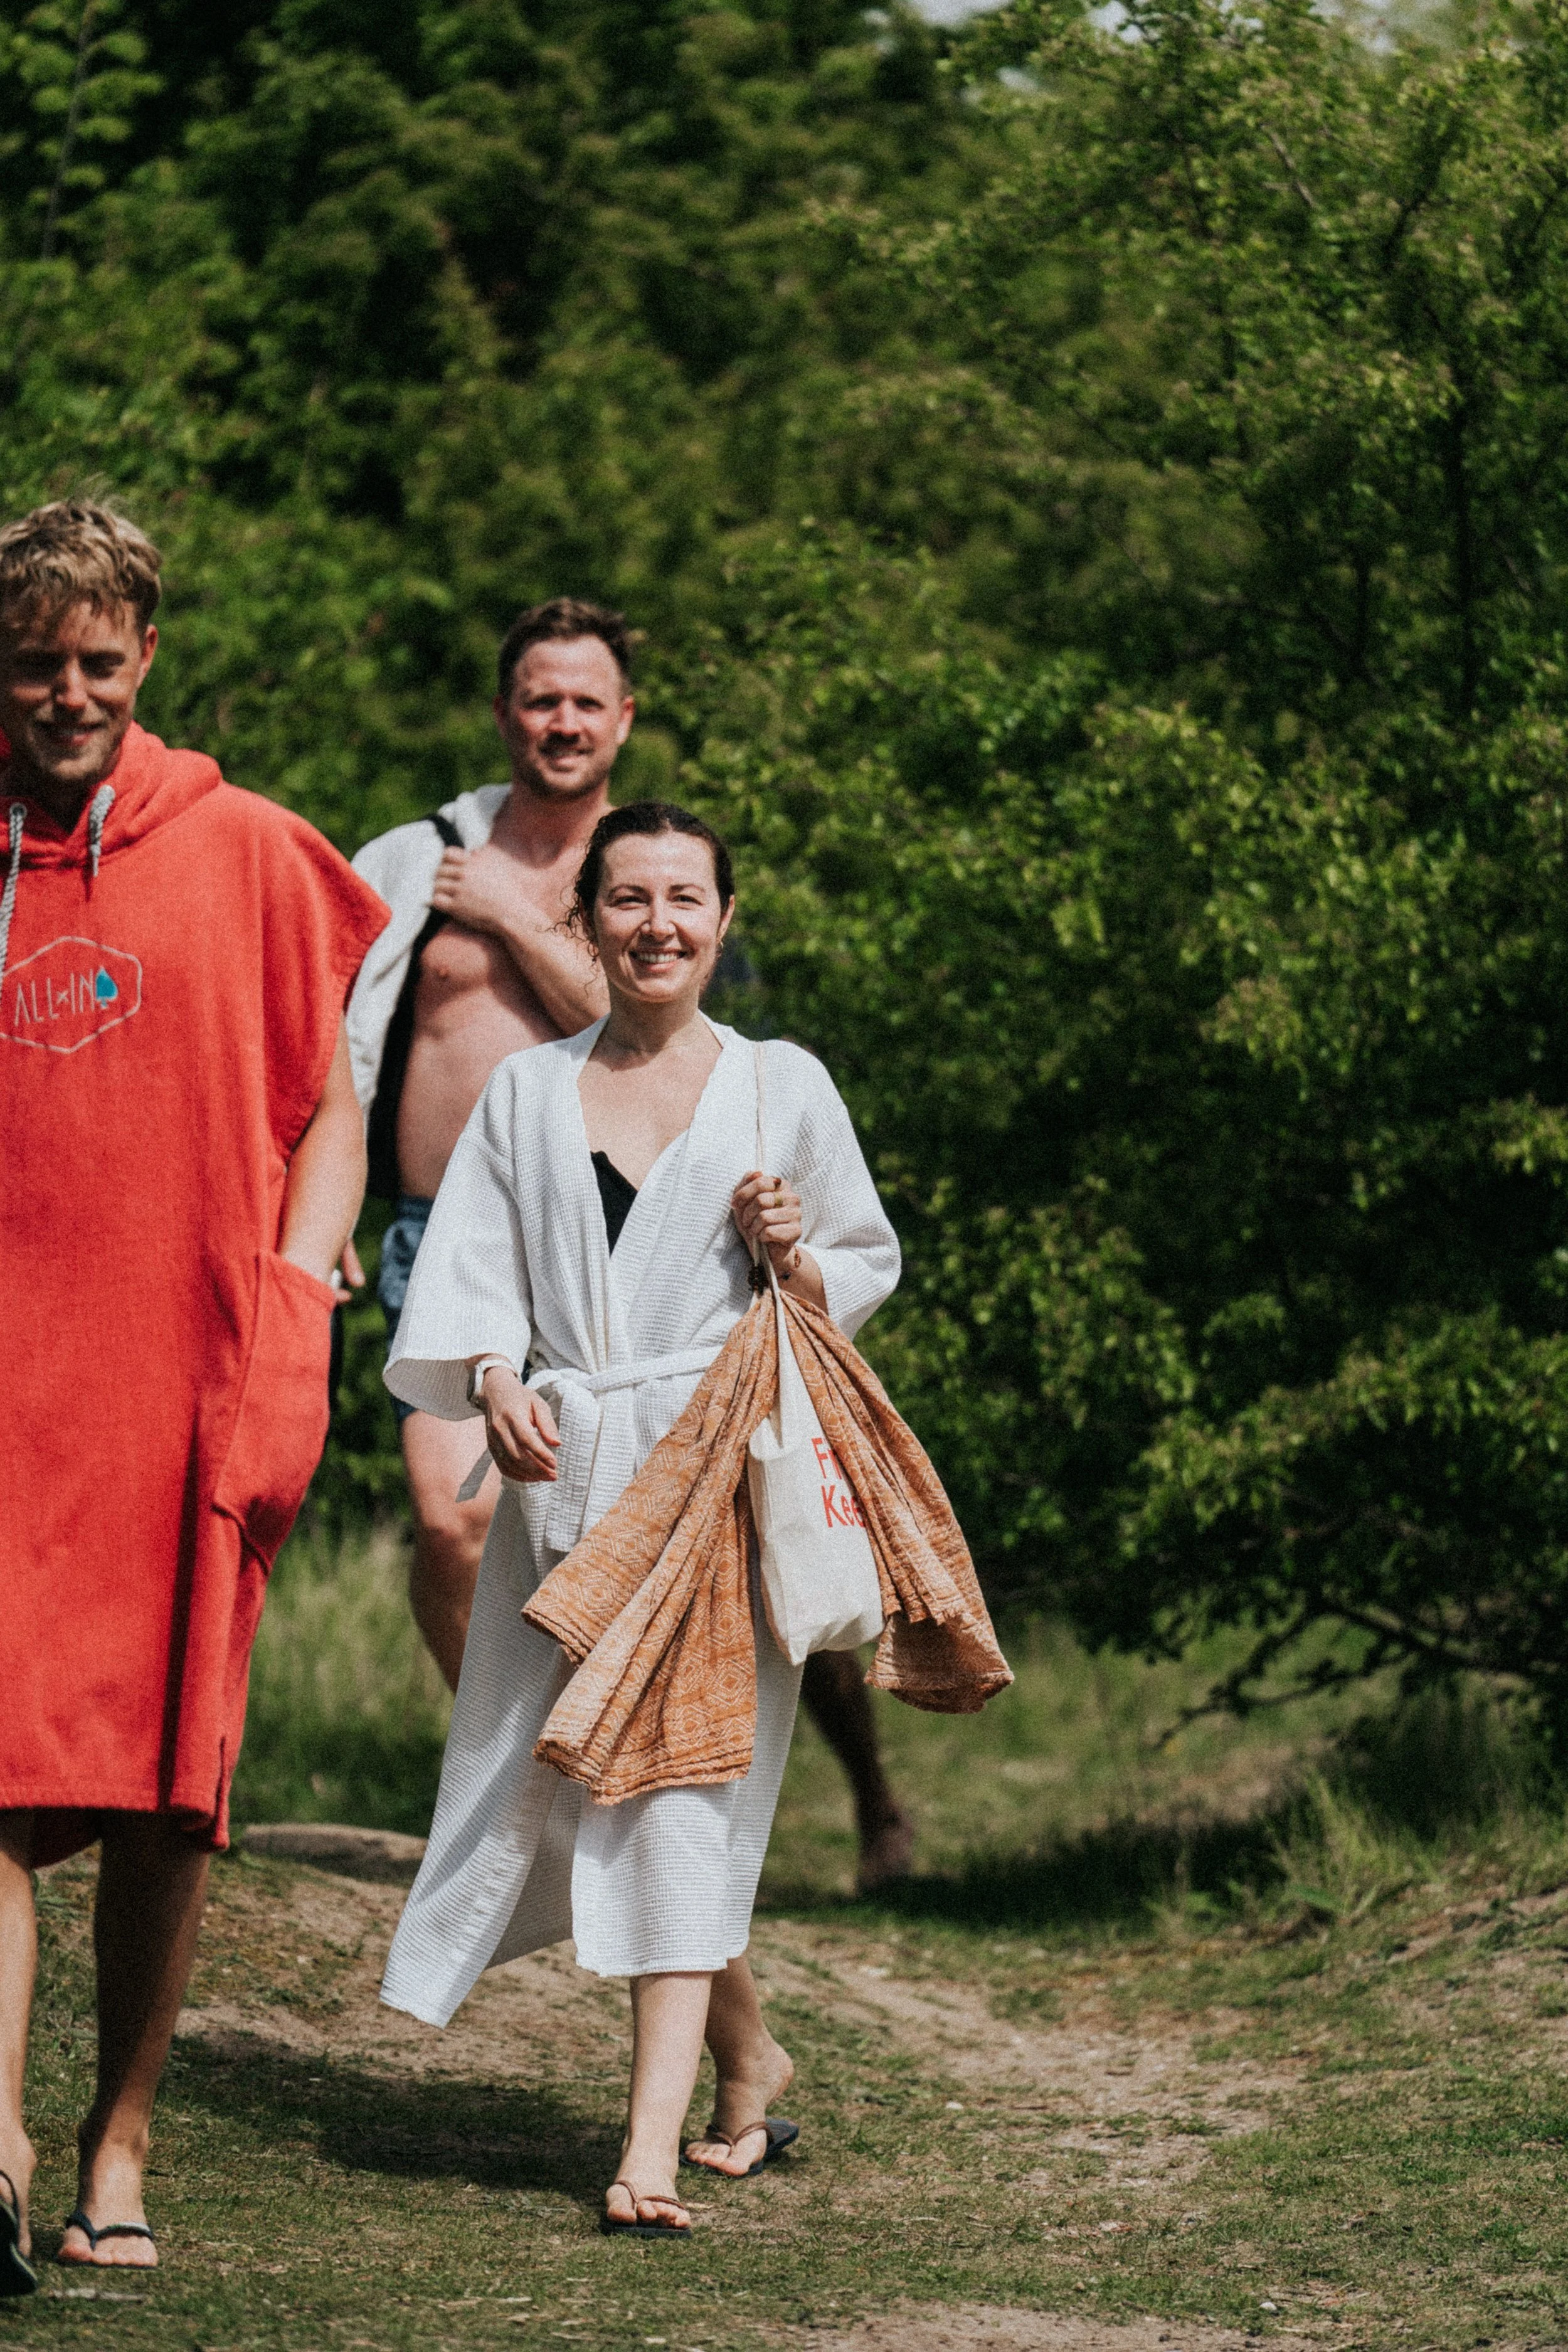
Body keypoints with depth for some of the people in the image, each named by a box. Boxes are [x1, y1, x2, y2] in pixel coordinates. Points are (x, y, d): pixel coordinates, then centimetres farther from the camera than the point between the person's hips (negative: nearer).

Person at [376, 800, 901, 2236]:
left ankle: (656, 2131, -18)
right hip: (565, 1477, 3)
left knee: (687, 1769, -14)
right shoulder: (526, 1095, 12)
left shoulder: (782, 1086, 7)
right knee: (562, 1775, 3)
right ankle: (746, 2053, 26)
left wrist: (793, 1256, -7)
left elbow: (868, 1268, 14)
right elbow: (468, 1279, 8)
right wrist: (494, 1383, -12)